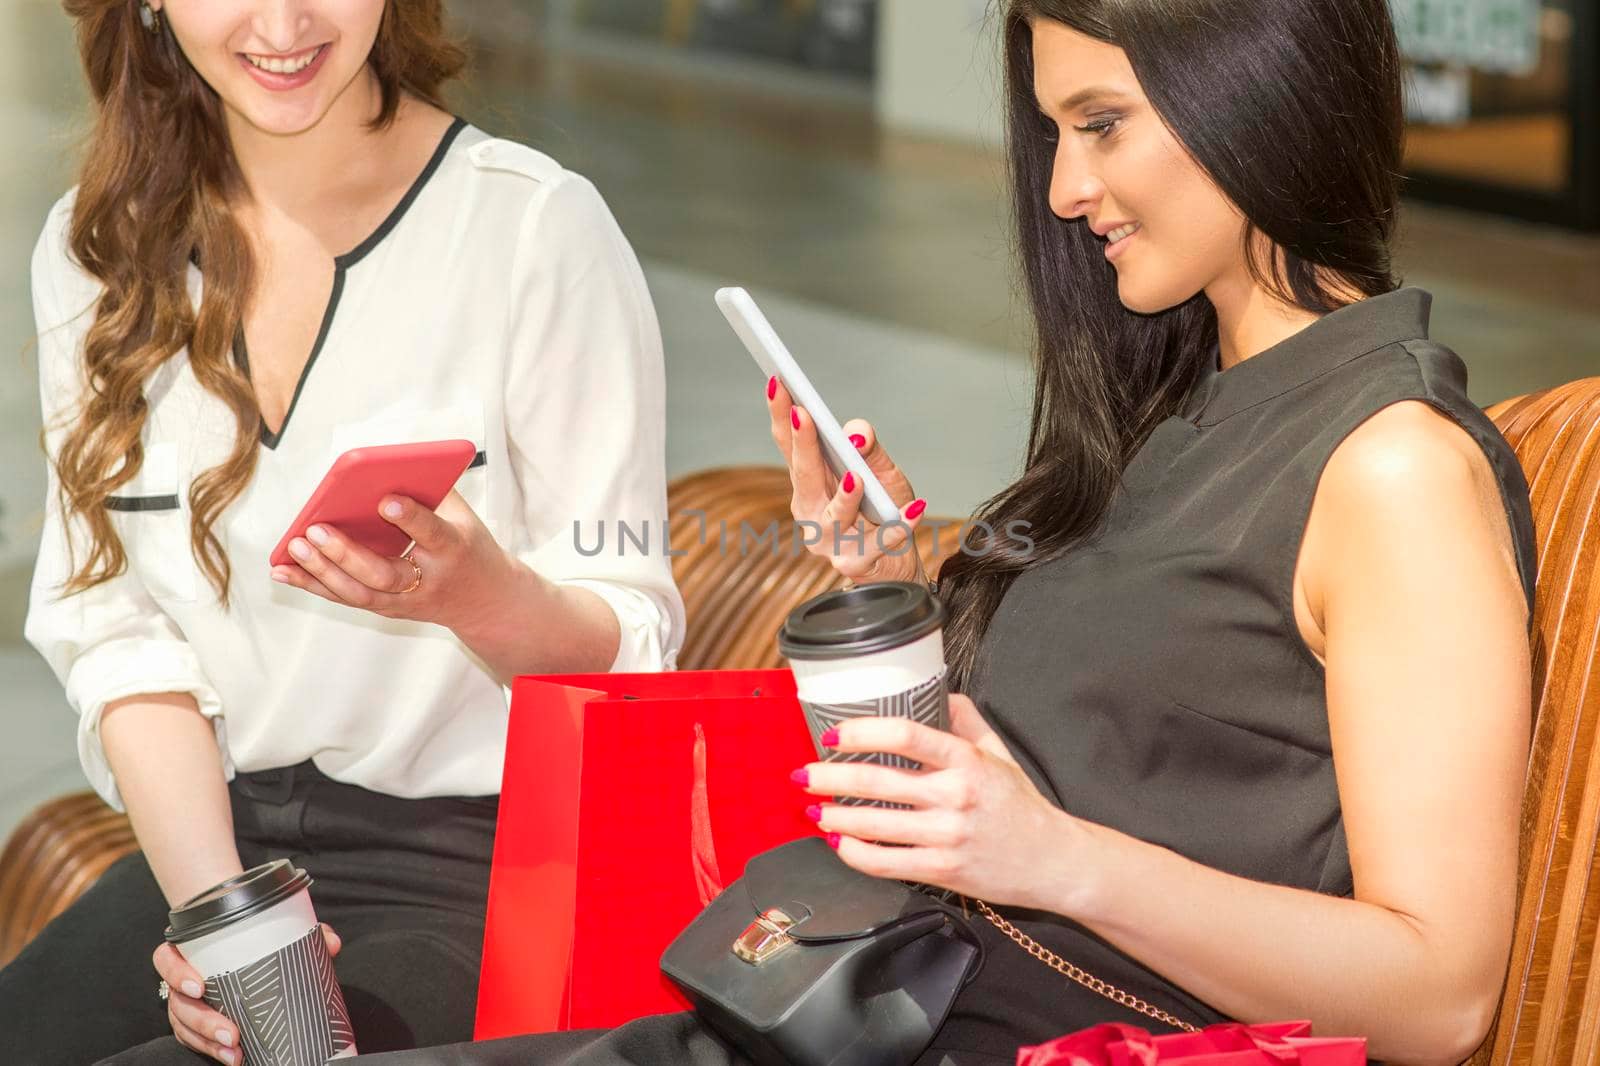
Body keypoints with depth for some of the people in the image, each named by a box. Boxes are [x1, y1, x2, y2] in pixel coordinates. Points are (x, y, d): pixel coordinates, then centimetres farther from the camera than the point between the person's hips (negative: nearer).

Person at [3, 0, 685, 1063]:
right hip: (214, 836, 4)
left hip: (476, 867, -4)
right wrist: (220, 917, -12)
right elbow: (120, 639, 3)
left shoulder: (538, 225, -9)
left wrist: (481, 595, -28)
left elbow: (629, 647, -6)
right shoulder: (96, 247, 5)